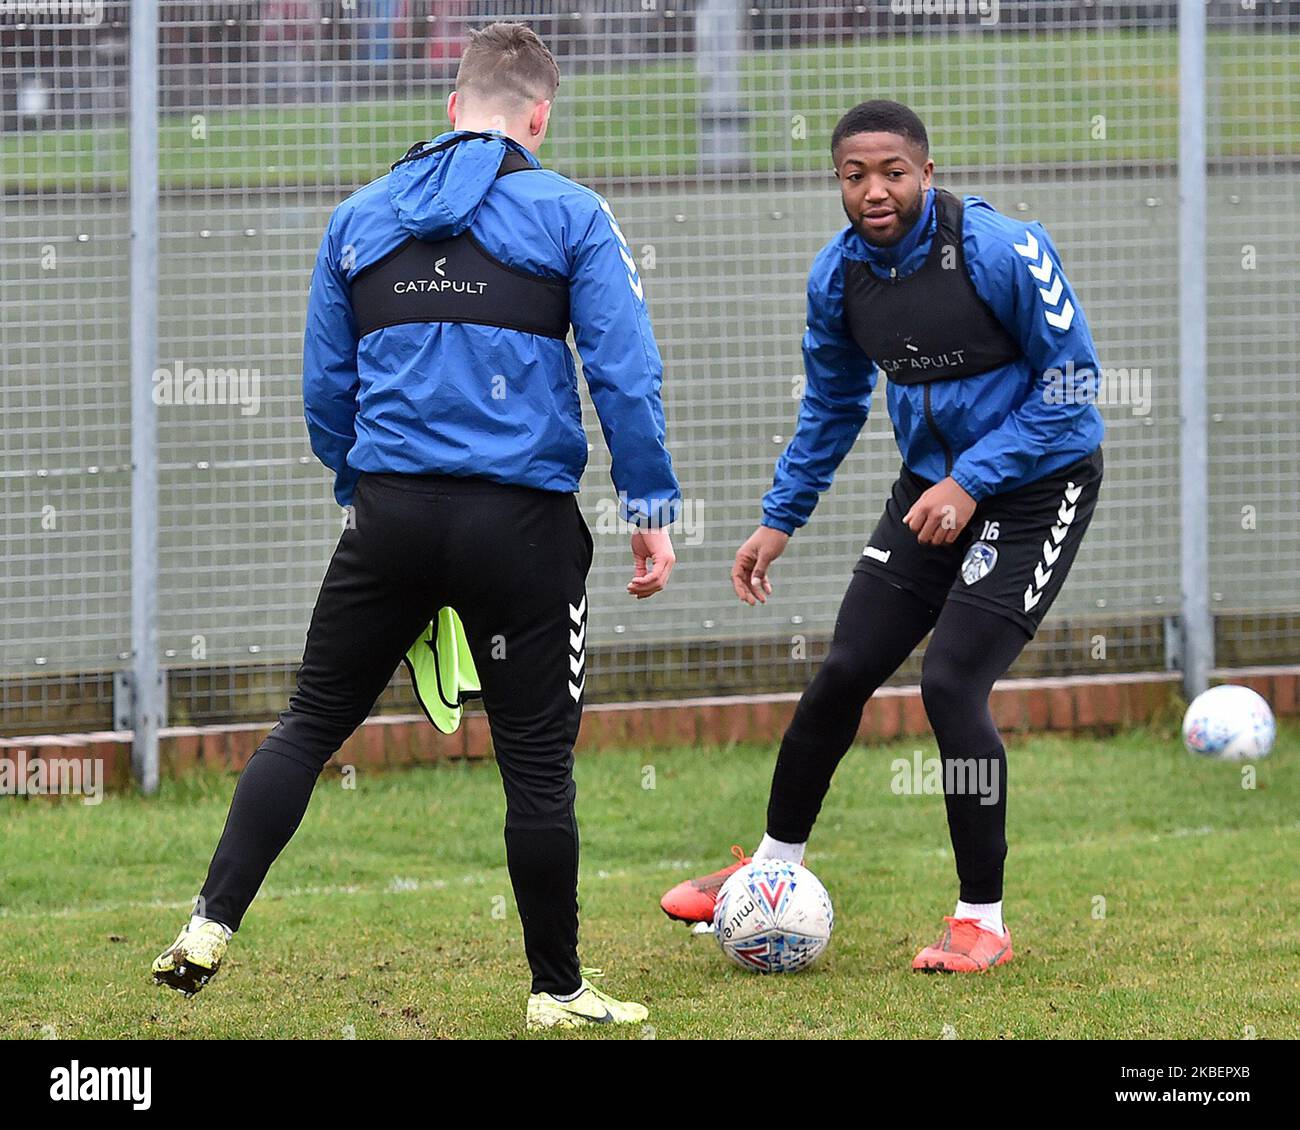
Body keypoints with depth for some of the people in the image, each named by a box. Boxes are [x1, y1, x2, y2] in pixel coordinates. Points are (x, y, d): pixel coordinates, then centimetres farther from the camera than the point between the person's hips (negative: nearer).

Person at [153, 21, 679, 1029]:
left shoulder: (358, 220, 10)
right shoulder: (569, 216, -1)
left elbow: (326, 387, 15)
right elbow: (626, 375, -6)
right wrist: (651, 508, -1)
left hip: (390, 516, 3)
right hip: (523, 524, -3)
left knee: (311, 724, 13)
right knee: (537, 758, 5)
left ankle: (212, 925, 1)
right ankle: (559, 992, 13)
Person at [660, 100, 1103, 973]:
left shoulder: (1002, 252, -23)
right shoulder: (840, 275, -4)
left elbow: (1071, 379, -18)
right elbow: (833, 404, 14)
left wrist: (973, 482, -23)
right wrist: (781, 520, 12)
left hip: (1036, 488, -6)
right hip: (934, 488, 6)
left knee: (952, 683, -16)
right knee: (844, 673, 4)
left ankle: (983, 923, -3)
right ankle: (771, 870, 24)